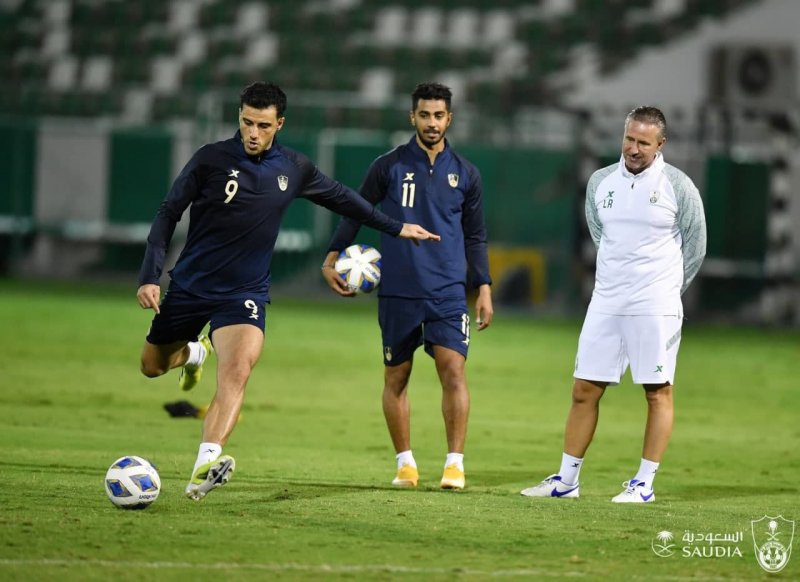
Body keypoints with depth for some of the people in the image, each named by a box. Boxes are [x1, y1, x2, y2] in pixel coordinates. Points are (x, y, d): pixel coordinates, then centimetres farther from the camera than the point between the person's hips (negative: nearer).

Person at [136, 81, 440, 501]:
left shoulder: (293, 169, -1)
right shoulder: (211, 159, -11)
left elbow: (340, 197, 18)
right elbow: (167, 215, -8)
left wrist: (395, 228, 24)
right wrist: (149, 276, -17)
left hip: (244, 294, 0)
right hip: (189, 287, 0)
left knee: (236, 371, -25)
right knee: (152, 366, 14)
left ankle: (204, 469, -37)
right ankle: (195, 352, 50)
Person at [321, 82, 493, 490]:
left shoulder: (465, 174, 8)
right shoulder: (388, 167, 3)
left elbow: (475, 237, 14)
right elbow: (355, 213, 10)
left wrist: (483, 288, 8)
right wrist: (332, 258, 0)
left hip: (448, 292, 0)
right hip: (397, 292, 0)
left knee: (453, 369, -13)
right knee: (395, 378, 4)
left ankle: (455, 463, -9)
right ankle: (405, 463, 16)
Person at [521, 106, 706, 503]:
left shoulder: (678, 186, -4)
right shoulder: (600, 181, 8)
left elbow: (694, 246, 5)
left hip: (655, 308, -4)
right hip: (605, 304, 4)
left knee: (658, 392, -3)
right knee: (584, 390, 3)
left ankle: (644, 483, 3)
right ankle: (567, 479, 10)